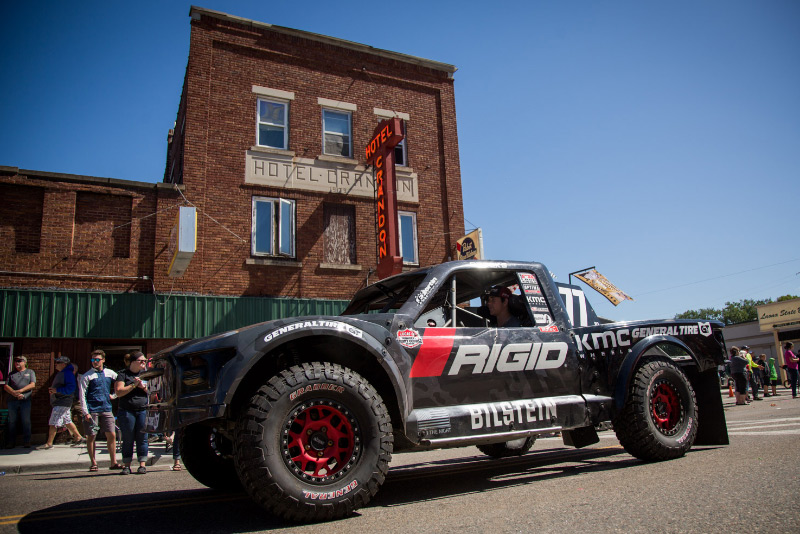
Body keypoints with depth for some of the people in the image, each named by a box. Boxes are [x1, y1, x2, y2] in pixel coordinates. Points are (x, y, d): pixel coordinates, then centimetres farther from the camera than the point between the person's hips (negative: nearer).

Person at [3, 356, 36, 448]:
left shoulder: (30, 372, 12)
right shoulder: (11, 374, 16)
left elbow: (32, 385, 1)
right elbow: (6, 386, 7)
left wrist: (21, 390, -12)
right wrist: (14, 393, -11)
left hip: (25, 400, -2)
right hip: (12, 400, 2)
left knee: (26, 422, -3)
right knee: (12, 422, 4)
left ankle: (26, 442, 1)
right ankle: (11, 443, 10)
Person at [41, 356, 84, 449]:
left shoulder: (68, 373, -17)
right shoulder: (60, 373, 16)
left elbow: (71, 388, -25)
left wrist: (57, 390, -23)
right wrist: (53, 389, 9)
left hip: (62, 403, -10)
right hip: (59, 402, 10)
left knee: (53, 423, -6)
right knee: (67, 421, 14)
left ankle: (49, 443, 2)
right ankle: (78, 437, 21)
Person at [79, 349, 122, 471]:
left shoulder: (110, 373, 10)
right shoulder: (87, 376, 0)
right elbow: (82, 395, -4)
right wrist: (85, 412, -11)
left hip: (106, 409, 3)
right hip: (92, 410, -2)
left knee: (112, 435, -1)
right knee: (91, 436, 3)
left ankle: (113, 462, 6)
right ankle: (93, 463, 14)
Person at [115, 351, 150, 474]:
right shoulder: (123, 374, 4)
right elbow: (119, 392, -7)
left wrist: (143, 387, -8)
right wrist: (133, 385, -14)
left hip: (143, 410, 2)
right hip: (126, 412, -2)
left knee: (142, 438, 1)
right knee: (128, 439, 2)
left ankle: (142, 464, 6)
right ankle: (126, 465, 10)